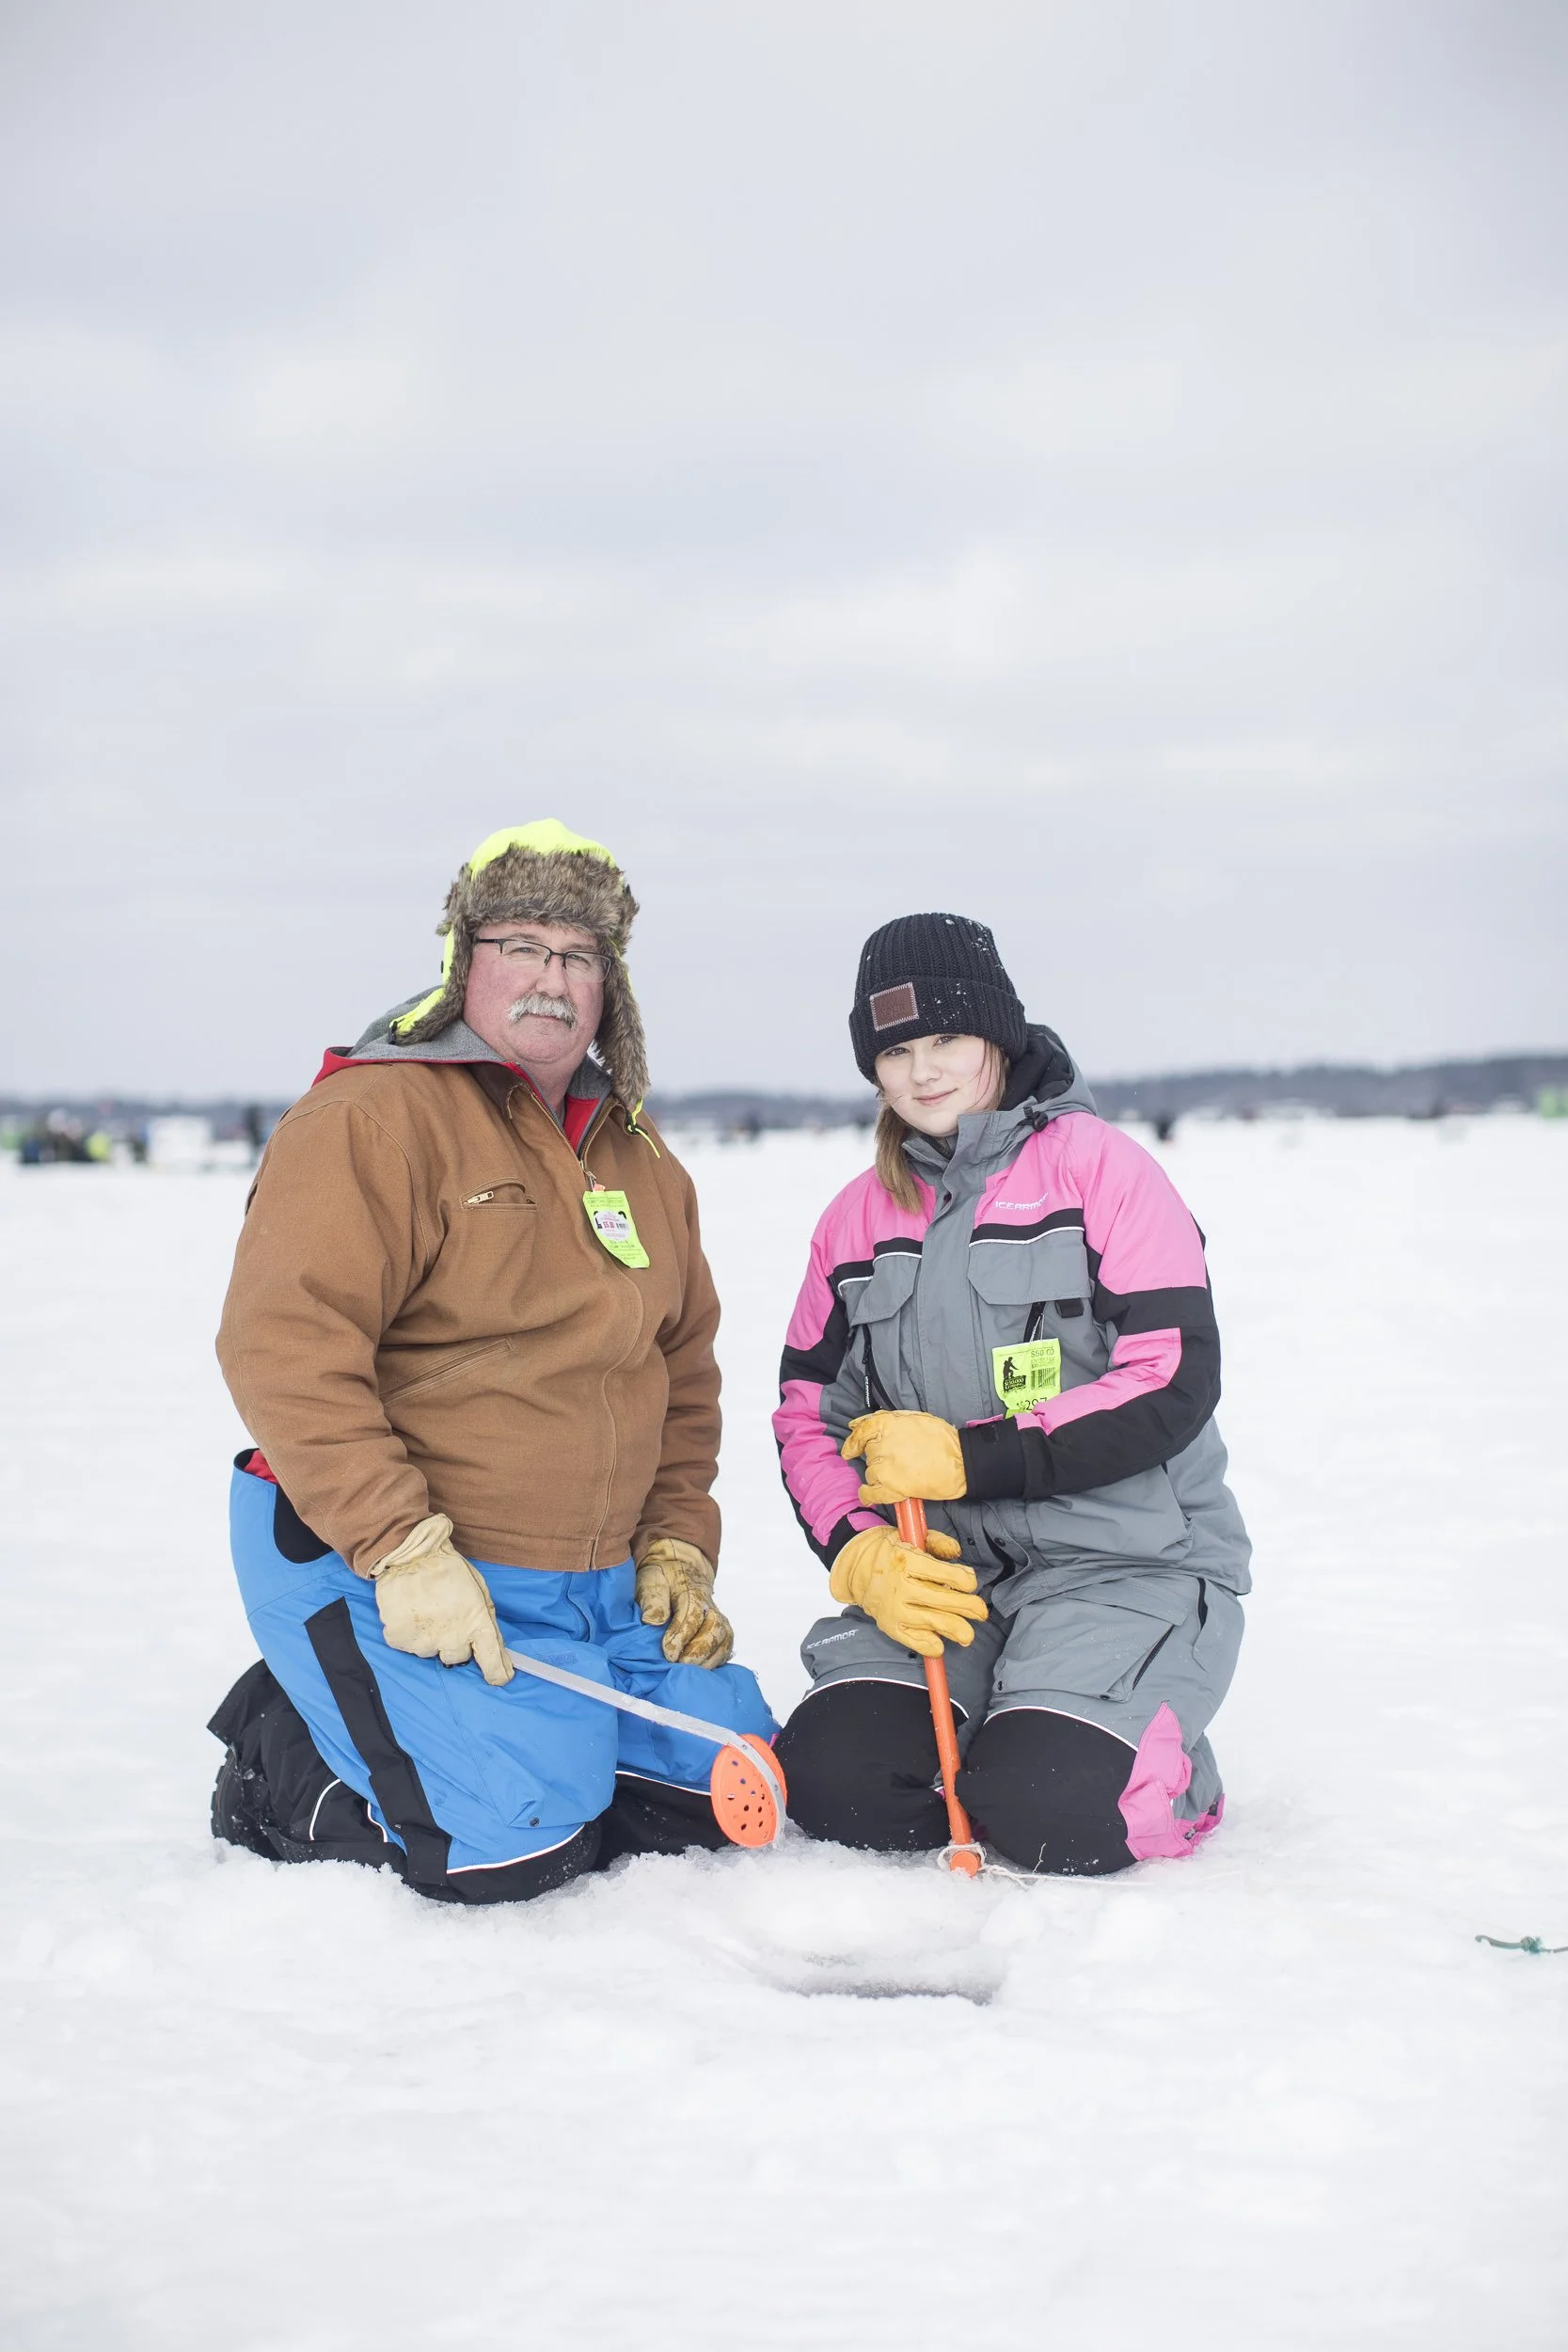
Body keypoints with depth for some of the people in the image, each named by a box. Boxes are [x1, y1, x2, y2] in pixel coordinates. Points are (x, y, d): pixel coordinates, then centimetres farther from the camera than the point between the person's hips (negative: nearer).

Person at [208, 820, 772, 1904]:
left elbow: (685, 1372, 21)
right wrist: (404, 1550, -25)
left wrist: (676, 1547, 8)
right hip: (369, 1562, -8)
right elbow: (283, 1347, -21)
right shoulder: (372, 1119, -12)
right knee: (513, 1841, -22)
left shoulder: (640, 1161, 14)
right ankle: (283, 1767, 5)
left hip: (597, 1584, 8)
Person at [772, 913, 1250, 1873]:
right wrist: (866, 1557, -9)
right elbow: (809, 1419, 11)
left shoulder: (1098, 1165, -5)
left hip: (1124, 1558, -4)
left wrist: (965, 1456, -16)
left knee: (1051, 1815, -26)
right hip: (943, 1570, 5)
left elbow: (1174, 1388, -14)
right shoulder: (860, 1217, 11)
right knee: (832, 1780, -19)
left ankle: (1166, 1767, 8)